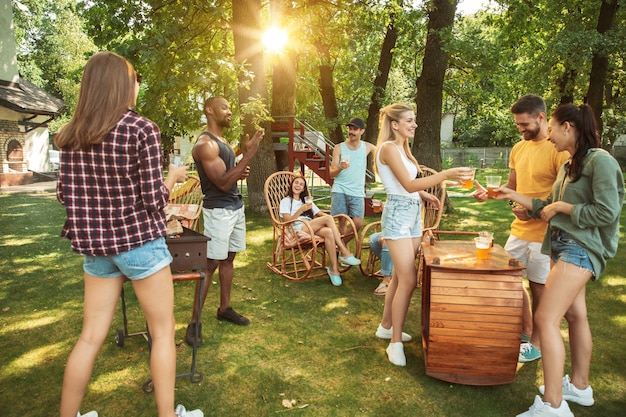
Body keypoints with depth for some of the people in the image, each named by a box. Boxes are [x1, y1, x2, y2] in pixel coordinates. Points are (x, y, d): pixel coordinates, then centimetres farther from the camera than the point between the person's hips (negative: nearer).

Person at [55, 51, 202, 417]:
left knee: (92, 335, 16)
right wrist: (173, 177, 5)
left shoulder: (72, 135, 3)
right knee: (163, 331, 10)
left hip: (95, 246, 6)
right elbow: (153, 200, -14)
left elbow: (65, 193, 7)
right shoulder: (143, 129, -13)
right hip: (140, 242, -5)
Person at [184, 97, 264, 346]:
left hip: (236, 206, 9)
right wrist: (248, 154, -22)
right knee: (210, 264, -7)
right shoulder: (205, 144, -16)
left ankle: (224, 308, 26)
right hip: (218, 211, -9)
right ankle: (195, 322, 1)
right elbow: (223, 183, -22)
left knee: (228, 258, 14)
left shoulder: (224, 142, 14)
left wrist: (241, 173, 0)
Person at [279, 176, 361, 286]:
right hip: (297, 230, -5)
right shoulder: (285, 201, 17)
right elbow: (288, 221, 0)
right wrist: (301, 210, -15)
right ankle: (345, 253, -32)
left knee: (328, 232, -34)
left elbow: (320, 214, 23)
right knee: (328, 218, -29)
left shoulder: (307, 200, 34)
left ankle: (334, 268, -38)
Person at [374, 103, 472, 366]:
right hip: (398, 215, -9)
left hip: (412, 214, 9)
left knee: (399, 277, 14)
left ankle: (386, 327, 28)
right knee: (408, 280, -11)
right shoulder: (389, 148, -13)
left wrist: (422, 194, 7)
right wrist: (446, 174, -28)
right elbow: (409, 185, -22)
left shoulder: (402, 147, 17)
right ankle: (395, 342, 0)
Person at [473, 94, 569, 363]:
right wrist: (489, 193, -2)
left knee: (538, 288, 6)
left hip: (543, 232, -7)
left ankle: (537, 343, 24)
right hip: (519, 229, 7)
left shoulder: (558, 149, -15)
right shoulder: (519, 148, 9)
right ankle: (525, 332, 33)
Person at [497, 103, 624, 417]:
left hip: (581, 248, -9)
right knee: (575, 315, 15)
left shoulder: (600, 161, -12)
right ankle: (579, 387, 29)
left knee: (545, 319, -14)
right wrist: (514, 196, 10)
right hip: (563, 245, 9)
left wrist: (561, 207, -13)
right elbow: (549, 208, 14)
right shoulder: (570, 165, 14)